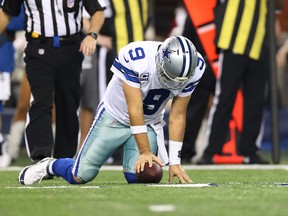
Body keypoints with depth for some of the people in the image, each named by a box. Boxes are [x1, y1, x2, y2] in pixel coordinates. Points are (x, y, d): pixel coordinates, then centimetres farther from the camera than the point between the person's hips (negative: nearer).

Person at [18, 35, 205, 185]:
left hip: (149, 123, 3)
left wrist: (175, 161, -16)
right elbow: (135, 110, -30)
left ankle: (130, 158, 17)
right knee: (81, 176, -4)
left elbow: (177, 116, -13)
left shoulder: (194, 67, -21)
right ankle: (49, 165, 28)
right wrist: (145, 151, -31)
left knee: (136, 176, -19)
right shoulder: (135, 59, -34)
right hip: (114, 117, -3)